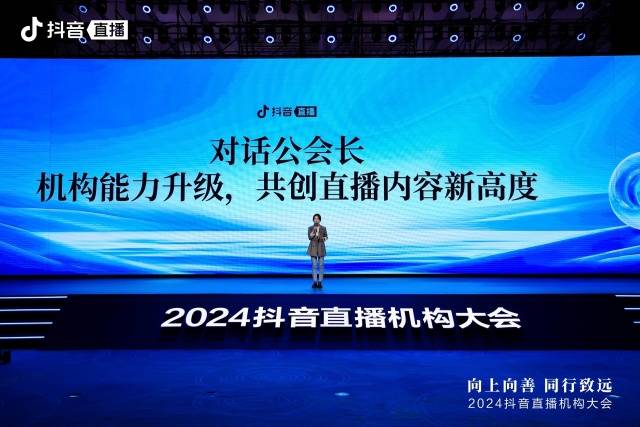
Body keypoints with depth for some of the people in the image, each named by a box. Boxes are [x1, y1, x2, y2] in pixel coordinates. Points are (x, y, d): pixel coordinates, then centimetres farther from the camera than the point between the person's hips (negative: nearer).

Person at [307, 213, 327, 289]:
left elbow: (326, 237, 10)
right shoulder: (310, 228, 0)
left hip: (321, 247, 1)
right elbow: (310, 237, -12)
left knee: (321, 265, -1)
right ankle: (315, 282, 5)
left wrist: (324, 238, -13)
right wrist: (314, 230, -23)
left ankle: (320, 282, 6)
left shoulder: (323, 228, 3)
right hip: (313, 247, -1)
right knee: (314, 265, -2)